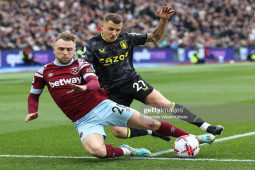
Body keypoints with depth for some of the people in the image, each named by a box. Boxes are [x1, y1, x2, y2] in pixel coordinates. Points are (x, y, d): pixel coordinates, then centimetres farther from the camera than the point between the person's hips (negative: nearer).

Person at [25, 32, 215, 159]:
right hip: (84, 121, 0)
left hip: (103, 106, 0)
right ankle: (126, 151, -5)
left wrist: (84, 87, -39)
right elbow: (34, 94, 18)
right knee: (96, 150, -35)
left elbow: (95, 82, -17)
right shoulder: (44, 72, 3)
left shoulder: (81, 64, -1)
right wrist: (32, 112, -1)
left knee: (150, 123, -3)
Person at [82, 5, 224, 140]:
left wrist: (164, 20, -9)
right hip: (112, 92, -1)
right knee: (118, 132, -15)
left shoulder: (126, 38, 1)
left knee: (165, 103, -18)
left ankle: (206, 127, -18)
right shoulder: (93, 45, -8)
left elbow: (155, 37, 8)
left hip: (132, 81, 1)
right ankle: (151, 131, 9)